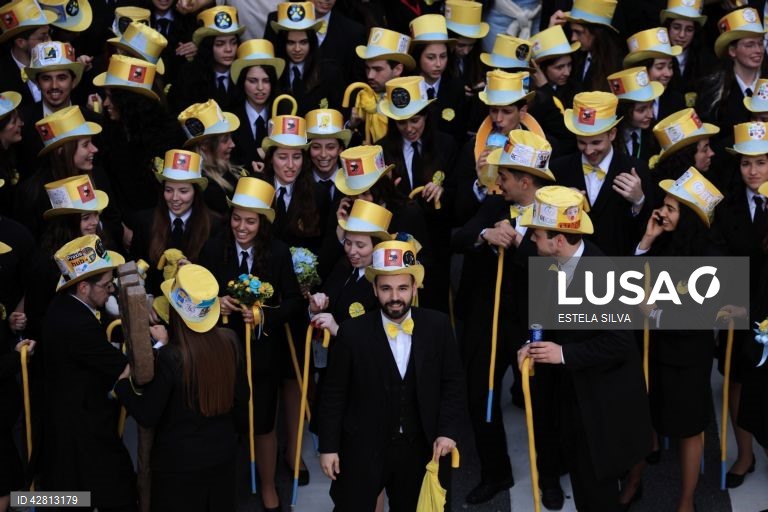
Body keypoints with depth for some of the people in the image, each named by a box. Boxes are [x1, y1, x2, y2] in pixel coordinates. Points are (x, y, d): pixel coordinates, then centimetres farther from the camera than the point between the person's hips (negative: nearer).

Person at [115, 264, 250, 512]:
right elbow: (241, 396, 2)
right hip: (222, 453, 5)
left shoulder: (170, 357, -26)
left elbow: (147, 416, -17)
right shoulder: (229, 341, -12)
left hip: (180, 463, -4)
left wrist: (123, 382, -4)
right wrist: (239, 429, 19)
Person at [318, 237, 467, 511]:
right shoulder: (353, 331, -11)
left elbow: (453, 383, 2)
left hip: (418, 448, 3)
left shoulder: (437, 326, -4)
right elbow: (334, 394, -5)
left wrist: (448, 430, -8)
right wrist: (328, 446, -5)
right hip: (363, 449, -2)